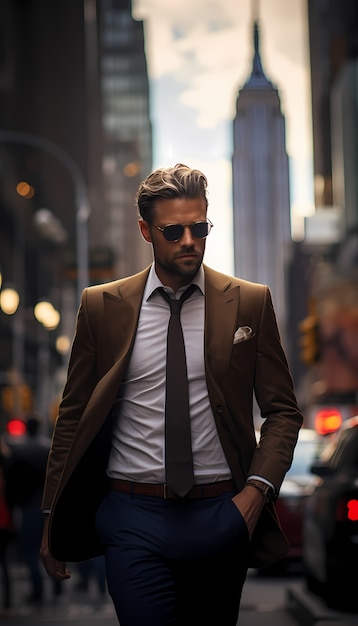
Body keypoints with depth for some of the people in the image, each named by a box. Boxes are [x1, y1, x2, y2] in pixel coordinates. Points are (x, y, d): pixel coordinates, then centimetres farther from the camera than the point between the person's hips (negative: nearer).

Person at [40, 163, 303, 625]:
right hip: (134, 517, -1)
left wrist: (257, 488, -9)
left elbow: (283, 411, 6)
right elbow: (74, 414, 7)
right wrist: (53, 519, 6)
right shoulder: (101, 306, 3)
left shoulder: (250, 303, 2)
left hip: (221, 514, 1)